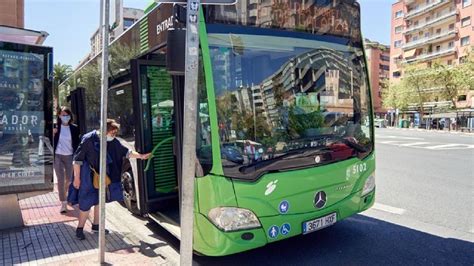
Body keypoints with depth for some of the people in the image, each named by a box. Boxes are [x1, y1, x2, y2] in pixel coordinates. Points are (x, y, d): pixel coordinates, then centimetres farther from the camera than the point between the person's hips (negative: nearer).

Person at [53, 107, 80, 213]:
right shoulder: (55, 127, -3)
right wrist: (52, 134, -18)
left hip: (70, 156, 2)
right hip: (58, 156, -1)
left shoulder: (74, 128, 0)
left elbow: (77, 144, 5)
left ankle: (65, 195, 41)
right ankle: (63, 203, 7)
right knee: (60, 180, 0)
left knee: (69, 179, 11)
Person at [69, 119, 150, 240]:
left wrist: (141, 156, -4)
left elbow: (125, 152, 5)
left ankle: (96, 226, 31)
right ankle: (80, 229, 17)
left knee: (100, 201, 14)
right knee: (86, 203, -1)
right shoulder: (89, 139, -19)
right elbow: (77, 159, -15)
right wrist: (77, 178, -13)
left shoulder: (112, 142, -2)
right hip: (88, 177, -6)